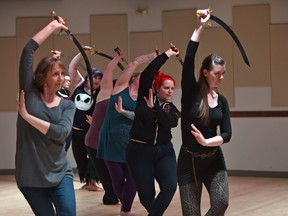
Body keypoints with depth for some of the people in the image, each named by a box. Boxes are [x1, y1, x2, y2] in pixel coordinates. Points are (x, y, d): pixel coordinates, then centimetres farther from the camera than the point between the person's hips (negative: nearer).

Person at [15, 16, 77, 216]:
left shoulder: (67, 105, 3)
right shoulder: (29, 93, -1)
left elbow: (61, 132, -17)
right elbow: (28, 51, -8)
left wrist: (27, 116, -17)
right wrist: (52, 26, -3)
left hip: (60, 172, 2)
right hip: (30, 175, -1)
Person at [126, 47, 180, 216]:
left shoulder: (172, 109, 9)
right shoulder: (144, 97, 1)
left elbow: (170, 122, -14)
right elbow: (146, 74, -11)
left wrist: (154, 107, -18)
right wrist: (166, 55, -8)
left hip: (164, 151, 3)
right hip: (140, 151, -3)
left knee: (170, 187, -17)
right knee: (146, 194, -1)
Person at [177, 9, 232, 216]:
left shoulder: (222, 100, 4)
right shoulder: (191, 92, -6)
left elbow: (227, 134, -2)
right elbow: (188, 60, -19)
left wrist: (206, 141, -21)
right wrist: (200, 27, -19)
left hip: (214, 160, 3)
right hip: (189, 161, -3)